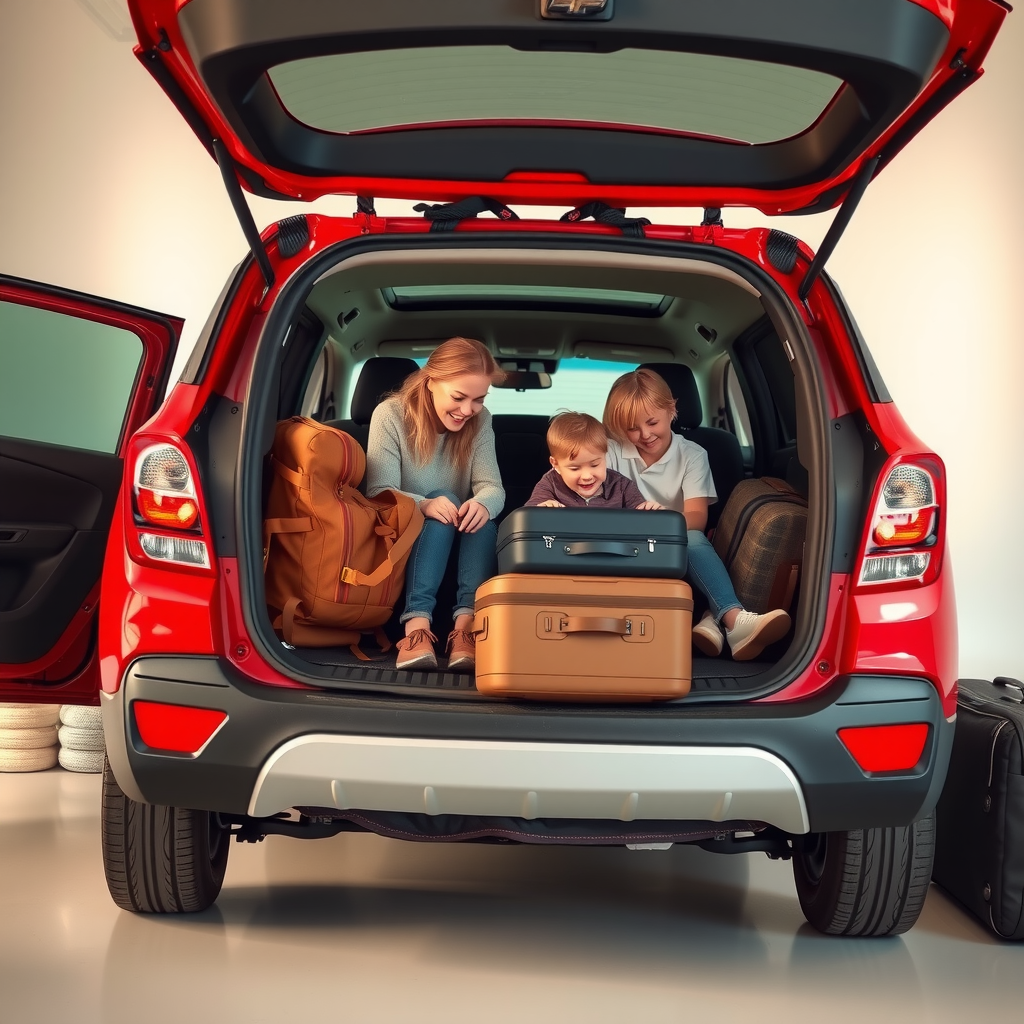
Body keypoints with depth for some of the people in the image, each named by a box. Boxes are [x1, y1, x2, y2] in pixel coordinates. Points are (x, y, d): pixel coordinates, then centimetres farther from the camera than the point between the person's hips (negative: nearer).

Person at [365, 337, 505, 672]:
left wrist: (482, 504, -39)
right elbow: (379, 493, -20)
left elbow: (492, 488, -13)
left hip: (460, 542, 3)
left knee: (482, 516, -29)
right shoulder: (390, 415, -14)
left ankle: (467, 626, -42)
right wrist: (424, 505, -41)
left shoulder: (480, 422, -2)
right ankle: (417, 623, -46)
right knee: (443, 504, -33)